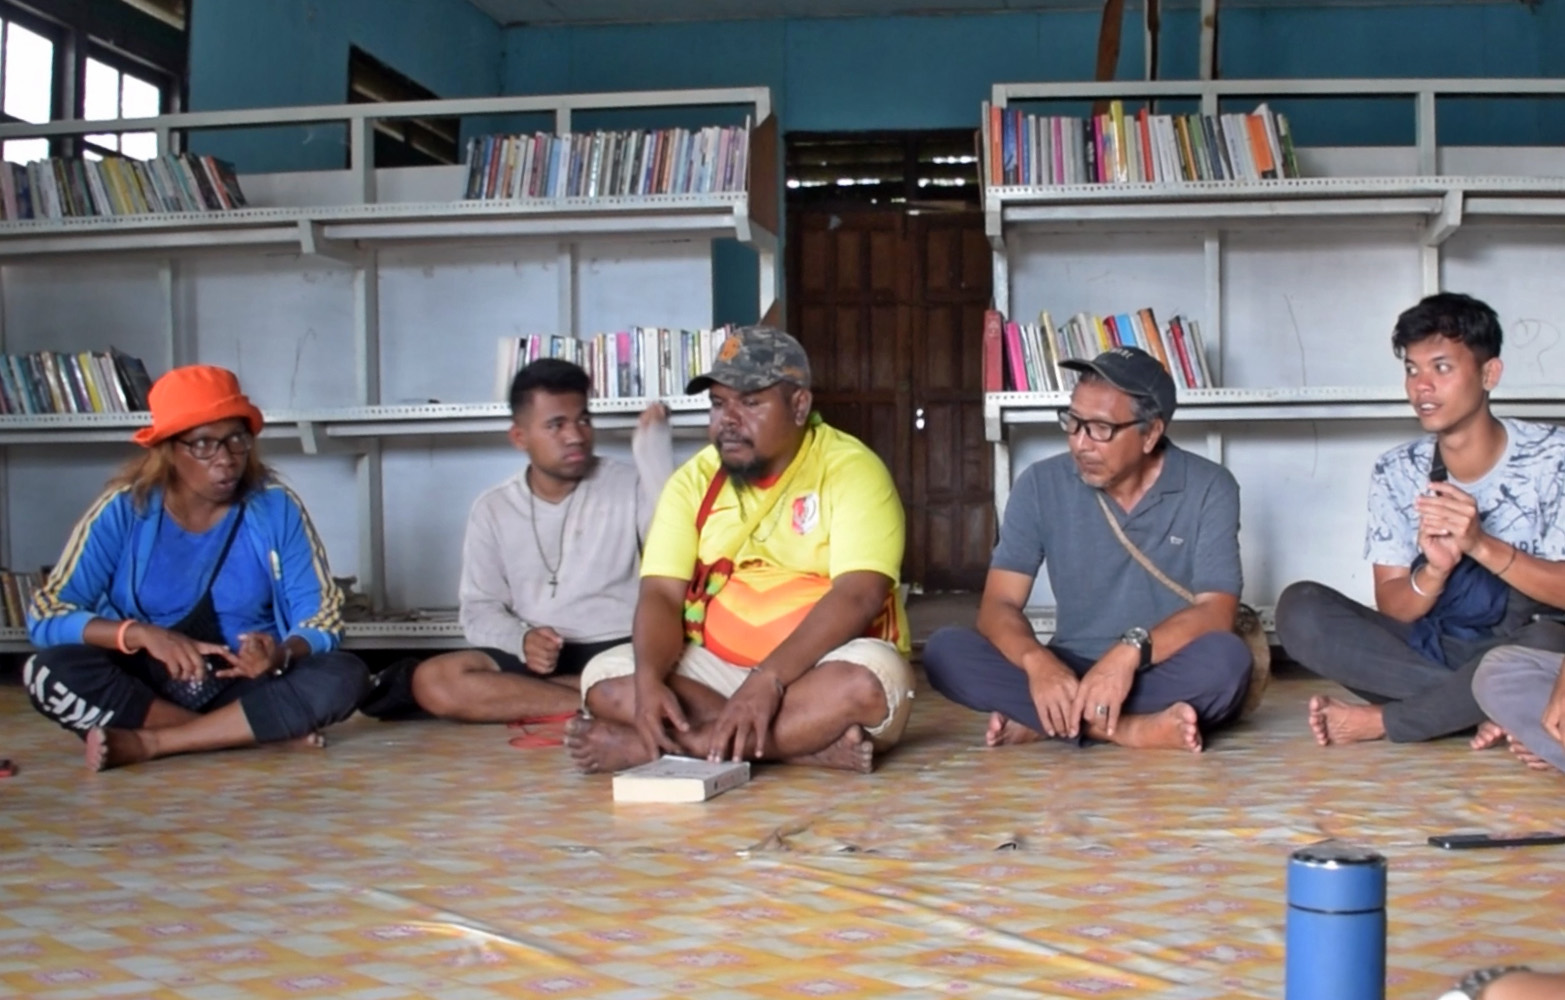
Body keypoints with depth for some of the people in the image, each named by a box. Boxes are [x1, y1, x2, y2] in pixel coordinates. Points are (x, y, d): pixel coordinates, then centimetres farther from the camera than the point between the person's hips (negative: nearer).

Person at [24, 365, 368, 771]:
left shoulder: (277, 508, -6)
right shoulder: (124, 510, -8)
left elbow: (322, 618, -7)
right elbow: (45, 615, -13)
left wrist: (281, 655, -30)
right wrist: (141, 634, -30)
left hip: (248, 686, 0)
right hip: (144, 686, 0)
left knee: (344, 676, -27)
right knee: (49, 671, -29)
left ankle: (145, 743, -24)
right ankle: (267, 730, -23)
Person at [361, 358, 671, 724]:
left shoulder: (627, 485, 3)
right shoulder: (493, 509, 8)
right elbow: (480, 609, 6)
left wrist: (654, 457, -17)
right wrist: (522, 640, -17)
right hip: (536, 656, 3)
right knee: (434, 681, -26)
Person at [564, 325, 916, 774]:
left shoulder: (850, 470, -10)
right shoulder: (694, 480, 4)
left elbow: (858, 596, -22)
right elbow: (661, 595, -5)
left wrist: (768, 681, -33)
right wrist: (648, 681, -26)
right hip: (718, 669, 4)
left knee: (870, 682, -36)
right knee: (604, 680, -18)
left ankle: (669, 744, -28)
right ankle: (812, 737, -26)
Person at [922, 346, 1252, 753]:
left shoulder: (1209, 489, -8)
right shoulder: (1041, 485, -3)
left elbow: (1215, 611, -17)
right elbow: (998, 605, -9)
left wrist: (1131, 651, -36)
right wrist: (1038, 662, -31)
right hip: (1069, 673, 2)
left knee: (1225, 659, -35)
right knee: (946, 650, -23)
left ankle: (1039, 721, -26)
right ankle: (1127, 729, -28)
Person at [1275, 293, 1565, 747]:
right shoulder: (1396, 472, 0)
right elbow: (1391, 609, -2)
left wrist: (1481, 544, -27)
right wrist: (1434, 571, -24)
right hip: (1427, 648, 3)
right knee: (1300, 609, -20)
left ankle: (1379, 722, -18)